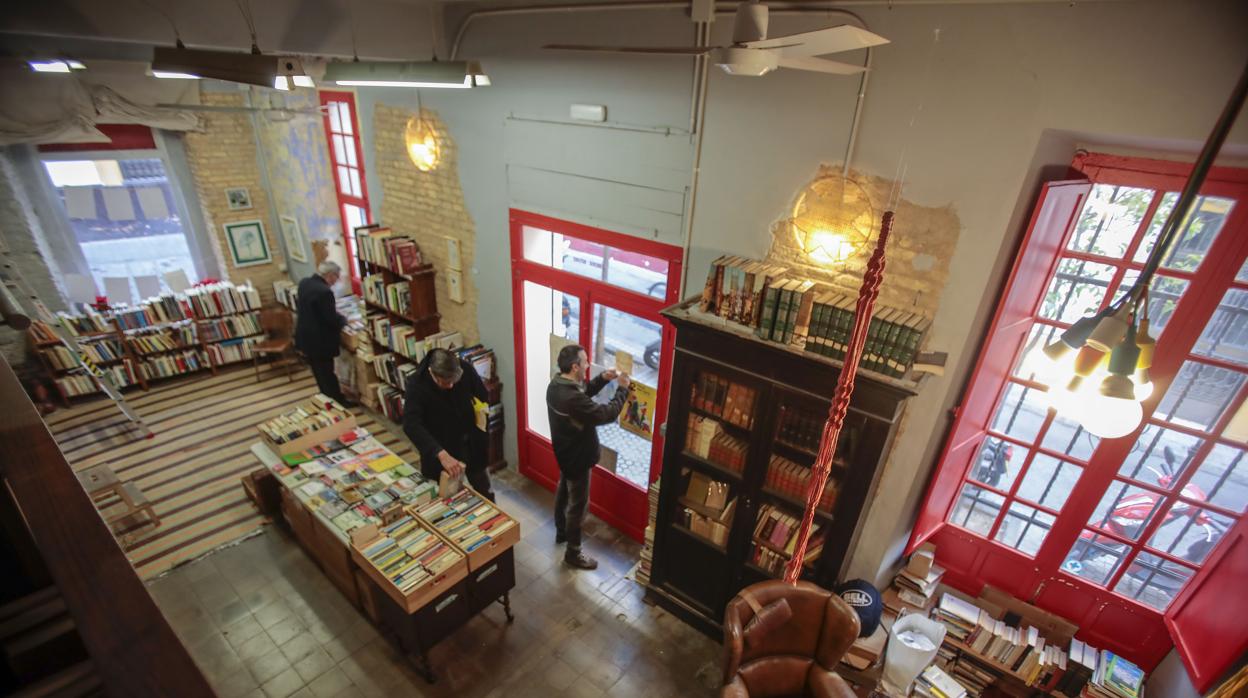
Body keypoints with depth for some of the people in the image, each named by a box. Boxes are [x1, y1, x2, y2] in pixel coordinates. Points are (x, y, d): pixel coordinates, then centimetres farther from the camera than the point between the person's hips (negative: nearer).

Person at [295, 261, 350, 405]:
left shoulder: (304, 283, 2)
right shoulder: (324, 291, -27)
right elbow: (332, 320, -24)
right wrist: (344, 319, -2)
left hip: (306, 338, 9)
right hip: (319, 341, -9)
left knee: (319, 372, 21)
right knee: (327, 373, 6)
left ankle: (328, 399, 35)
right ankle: (338, 402, 20)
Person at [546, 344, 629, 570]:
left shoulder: (556, 384, -6)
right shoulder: (572, 399, -36)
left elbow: (583, 392, 12)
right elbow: (607, 415, -30)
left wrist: (602, 379, -1)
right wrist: (622, 389, -19)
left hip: (564, 453, 10)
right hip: (577, 458, -9)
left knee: (563, 493, 27)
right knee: (578, 504, 8)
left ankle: (561, 532, 50)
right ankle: (573, 553, 26)